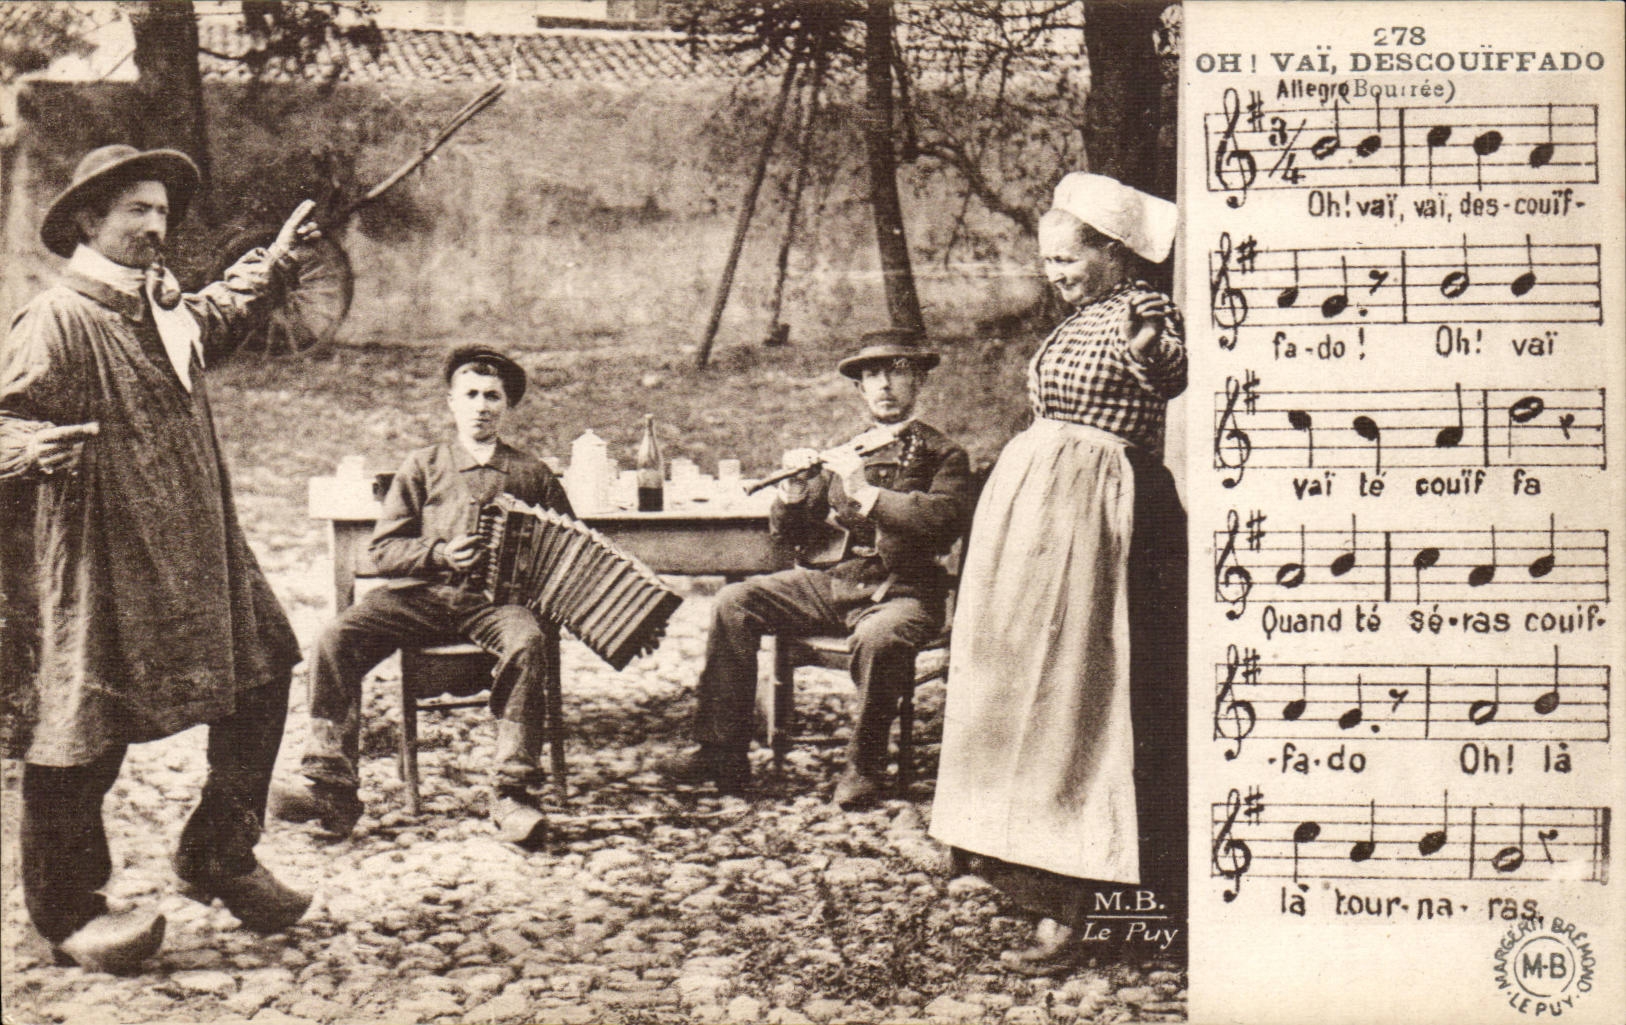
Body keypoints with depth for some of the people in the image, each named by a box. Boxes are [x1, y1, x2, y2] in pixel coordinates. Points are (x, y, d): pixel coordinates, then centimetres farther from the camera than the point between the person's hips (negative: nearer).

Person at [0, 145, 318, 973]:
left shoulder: (164, 304, 13)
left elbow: (217, 321, 37)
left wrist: (270, 268, 34)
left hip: (198, 554, 9)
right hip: (101, 563, -8)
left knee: (259, 677, 12)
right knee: (85, 730, 0)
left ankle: (218, 858, 28)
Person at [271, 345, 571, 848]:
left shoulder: (532, 475, 17)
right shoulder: (423, 467, 17)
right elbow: (384, 549, 11)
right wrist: (439, 553, -7)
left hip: (497, 598, -1)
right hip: (421, 593, 2)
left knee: (529, 641, -36)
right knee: (337, 638, -24)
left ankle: (512, 795, -32)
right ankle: (331, 788, -22)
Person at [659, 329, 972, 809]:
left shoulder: (943, 454, 5)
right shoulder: (843, 452, 18)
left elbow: (943, 522, -16)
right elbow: (786, 534, 15)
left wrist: (865, 491, -19)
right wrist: (794, 490, -7)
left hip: (900, 592, -5)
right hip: (829, 581, 5)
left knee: (878, 637, -38)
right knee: (734, 602, -16)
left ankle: (865, 767, -15)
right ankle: (722, 753, -11)